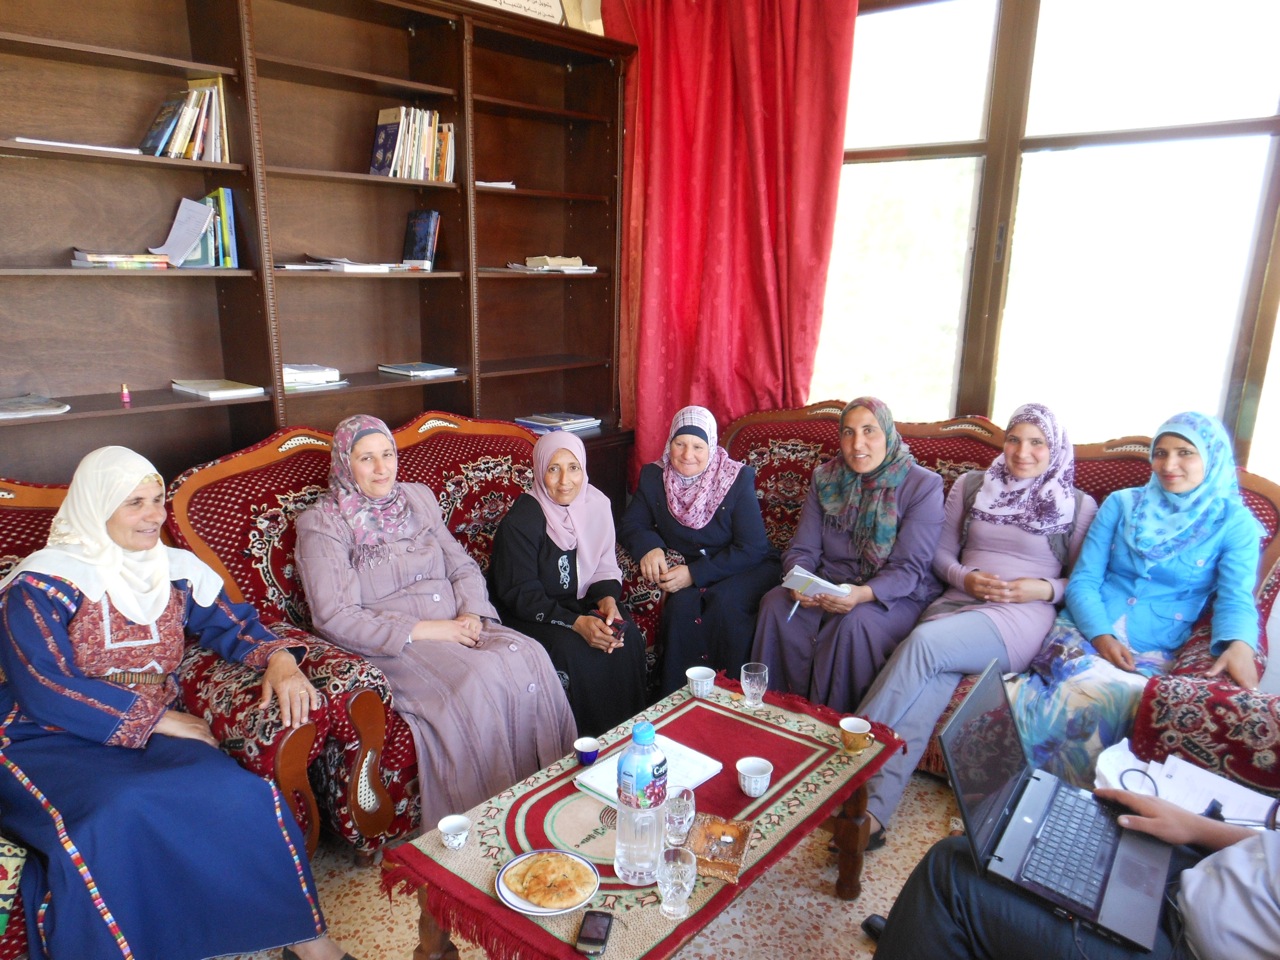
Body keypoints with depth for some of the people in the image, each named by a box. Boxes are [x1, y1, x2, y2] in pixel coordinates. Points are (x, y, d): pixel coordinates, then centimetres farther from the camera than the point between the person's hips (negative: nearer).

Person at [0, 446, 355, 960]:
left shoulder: (177, 569, 9)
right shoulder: (43, 581, -7)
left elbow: (232, 626, 14)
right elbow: (43, 690, -14)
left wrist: (277, 658, -8)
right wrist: (154, 719, -16)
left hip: (155, 732, 4)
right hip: (52, 743, -3)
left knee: (235, 795, -25)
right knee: (118, 815, -37)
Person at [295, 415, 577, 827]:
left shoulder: (418, 497, 15)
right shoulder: (322, 524, -2)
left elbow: (463, 567, 15)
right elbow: (334, 618, -11)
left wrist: (471, 614, -7)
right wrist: (421, 630, -16)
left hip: (455, 625, 5)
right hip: (393, 645, -5)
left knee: (529, 658, -23)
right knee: (477, 681, -32)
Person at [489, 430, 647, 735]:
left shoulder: (596, 504, -3)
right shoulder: (520, 521, -19)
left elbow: (604, 567, 6)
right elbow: (521, 594, -19)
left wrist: (607, 599, -17)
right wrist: (576, 623, -29)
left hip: (578, 603, 5)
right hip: (526, 617, -5)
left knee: (628, 637, -19)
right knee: (572, 650, -30)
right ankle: (588, 740, -9)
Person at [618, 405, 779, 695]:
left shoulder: (738, 480, -14)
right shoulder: (653, 477, -2)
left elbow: (752, 550, -17)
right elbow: (630, 525, 4)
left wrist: (695, 573, -27)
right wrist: (649, 547, -20)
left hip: (747, 568, -2)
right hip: (687, 570, 3)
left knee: (724, 604, -32)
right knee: (681, 604, -28)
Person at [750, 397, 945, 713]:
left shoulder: (923, 485, -8)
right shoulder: (825, 479, 6)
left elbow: (909, 568, -15)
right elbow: (802, 550, 2)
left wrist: (864, 593, -34)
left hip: (897, 597, -4)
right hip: (829, 586, 4)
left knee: (856, 622, -35)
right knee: (775, 602, -23)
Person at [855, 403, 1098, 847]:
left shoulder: (1078, 506, 12)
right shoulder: (972, 485, 19)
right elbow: (942, 552, 19)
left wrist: (1045, 589, -6)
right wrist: (965, 577, -1)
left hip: (1021, 615, -2)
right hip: (958, 602, 3)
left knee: (923, 641, -32)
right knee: (927, 688, -29)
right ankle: (871, 811, -37)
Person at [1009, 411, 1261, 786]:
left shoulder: (1235, 524, 8)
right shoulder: (1121, 503, 10)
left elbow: (1236, 598, -4)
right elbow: (1082, 582, 5)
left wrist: (1240, 645, -27)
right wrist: (1101, 635, -14)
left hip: (1151, 653, 0)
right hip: (1083, 631, 1)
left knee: (1119, 696, -37)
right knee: (1095, 692, -35)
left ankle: (1025, 692, -20)